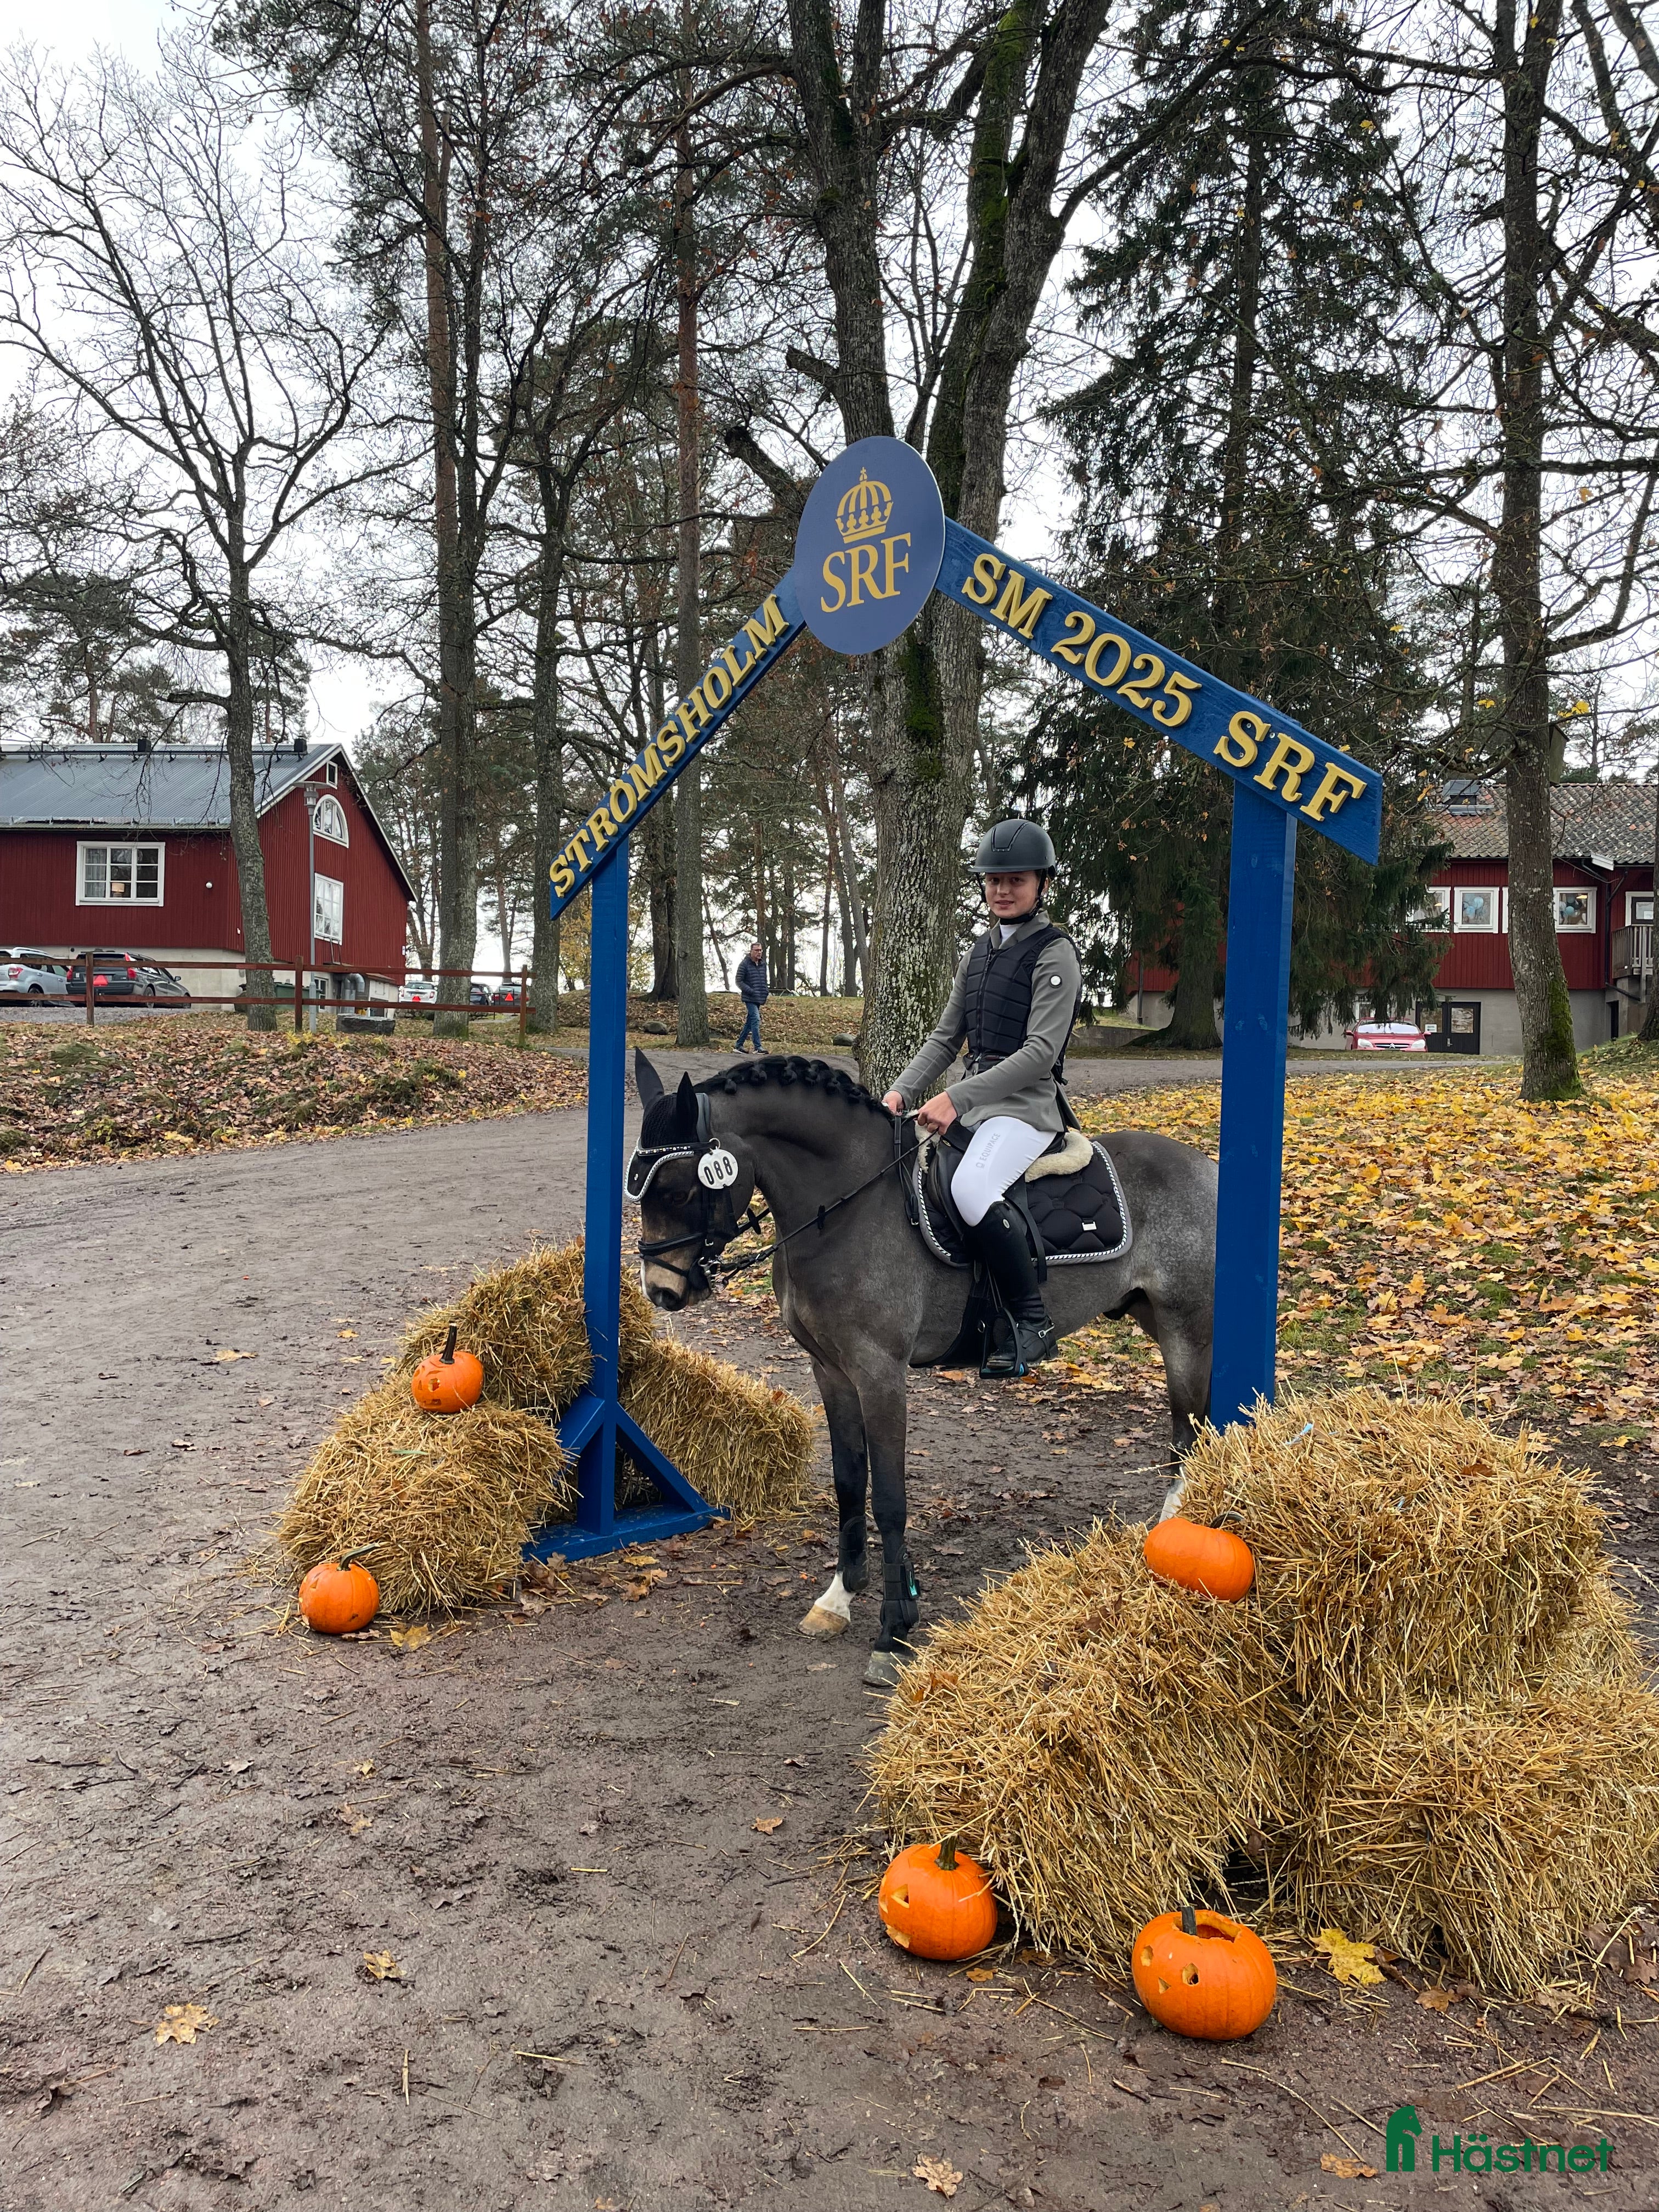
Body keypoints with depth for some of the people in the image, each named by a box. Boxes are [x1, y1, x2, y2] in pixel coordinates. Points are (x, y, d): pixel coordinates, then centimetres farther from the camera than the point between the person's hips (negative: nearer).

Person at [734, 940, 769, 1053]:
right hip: (749, 999, -7)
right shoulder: (744, 964, -8)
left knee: (749, 1022, 11)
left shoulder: (763, 964, 13)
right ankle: (758, 1047, -15)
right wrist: (751, 991, -17)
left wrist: (767, 992, 8)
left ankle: (739, 1045, 19)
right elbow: (739, 981, -8)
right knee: (756, 1020, -15)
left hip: (759, 999, 7)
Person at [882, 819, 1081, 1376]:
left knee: (971, 1188, -34)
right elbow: (946, 1038, 17)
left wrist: (957, 1098, -24)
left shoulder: (1054, 953, -8)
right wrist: (903, 1091, 0)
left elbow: (1041, 1052, -17)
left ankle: (1032, 1321, -18)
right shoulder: (979, 951, 15)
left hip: (1026, 1105, -8)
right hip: (970, 1100, 9)